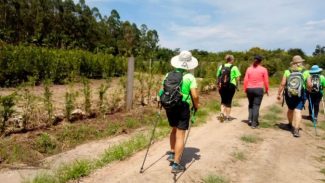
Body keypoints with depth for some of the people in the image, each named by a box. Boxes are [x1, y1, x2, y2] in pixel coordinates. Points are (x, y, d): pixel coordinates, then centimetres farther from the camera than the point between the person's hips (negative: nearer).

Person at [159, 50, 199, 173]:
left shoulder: (168, 75, 3)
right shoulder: (189, 77, -9)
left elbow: (162, 91, 4)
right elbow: (195, 95, -14)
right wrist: (196, 106, 4)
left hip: (169, 106, 5)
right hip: (182, 107, -5)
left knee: (174, 129, 26)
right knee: (180, 135, 2)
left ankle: (172, 154, 37)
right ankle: (176, 164, 6)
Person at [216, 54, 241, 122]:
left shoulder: (221, 67, 5)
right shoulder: (234, 67, -4)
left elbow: (217, 76, 6)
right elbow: (237, 78, -8)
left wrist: (218, 85, 14)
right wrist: (237, 85, 4)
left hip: (222, 86, 3)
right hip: (231, 86, -2)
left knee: (223, 100, 16)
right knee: (229, 101, 9)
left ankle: (222, 113, -4)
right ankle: (227, 116, 15)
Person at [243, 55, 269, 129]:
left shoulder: (249, 69, 2)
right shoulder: (263, 69, -3)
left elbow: (245, 80, -1)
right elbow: (266, 81, -2)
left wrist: (245, 89, 8)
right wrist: (267, 90, 10)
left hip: (249, 89, 2)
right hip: (259, 89, -2)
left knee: (250, 104, 21)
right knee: (256, 106, 1)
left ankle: (250, 119, 12)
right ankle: (254, 123, 2)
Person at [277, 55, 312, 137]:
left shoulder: (287, 72, -2)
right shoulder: (305, 72, -2)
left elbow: (282, 84, -6)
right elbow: (309, 85, -6)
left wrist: (279, 94, 1)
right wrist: (307, 88, 17)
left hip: (289, 95, 2)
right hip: (300, 95, -2)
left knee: (290, 109, 20)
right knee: (298, 111, -2)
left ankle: (291, 125, 41)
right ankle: (296, 130, -12)